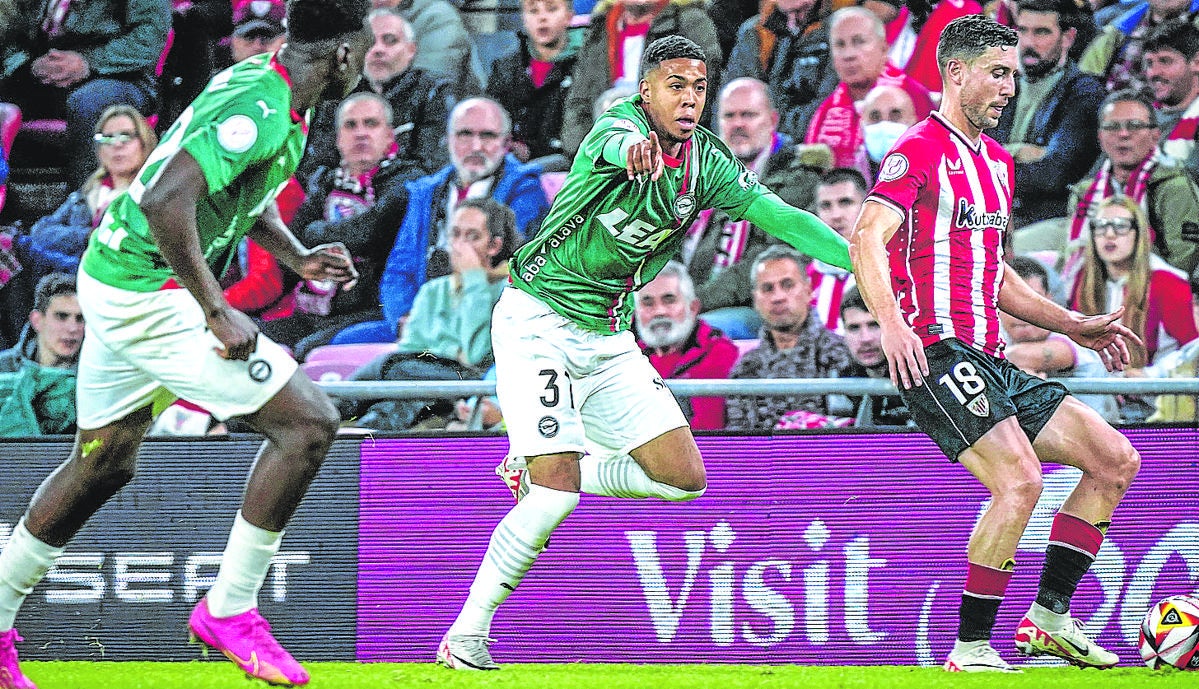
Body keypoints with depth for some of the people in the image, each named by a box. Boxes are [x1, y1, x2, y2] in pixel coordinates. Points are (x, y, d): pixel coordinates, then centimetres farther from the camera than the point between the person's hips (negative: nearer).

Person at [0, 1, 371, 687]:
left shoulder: (258, 78, 8)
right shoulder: (262, 113, -23)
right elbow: (164, 200, -33)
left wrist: (297, 256, 14)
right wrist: (218, 314, -27)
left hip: (114, 279, 10)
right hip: (150, 300, -10)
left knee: (103, 463, 22)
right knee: (310, 421, -10)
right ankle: (230, 607, -3)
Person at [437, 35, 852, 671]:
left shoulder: (706, 161, 4)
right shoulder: (622, 124, -16)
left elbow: (778, 215, 5)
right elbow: (616, 142, -40)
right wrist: (632, 147, -65)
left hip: (609, 340, 7)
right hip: (537, 323, -7)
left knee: (685, 479, 0)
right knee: (558, 494, -19)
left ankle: (535, 471, 19)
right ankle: (465, 635, -7)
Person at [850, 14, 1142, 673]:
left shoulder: (996, 161, 23)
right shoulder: (920, 150, -6)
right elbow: (867, 241, -19)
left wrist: (1072, 325, 24)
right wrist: (891, 323, -34)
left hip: (988, 361, 9)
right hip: (937, 354, -9)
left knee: (1116, 460, 3)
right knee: (1020, 481, -26)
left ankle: (1049, 619, 5)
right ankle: (971, 648, -18)